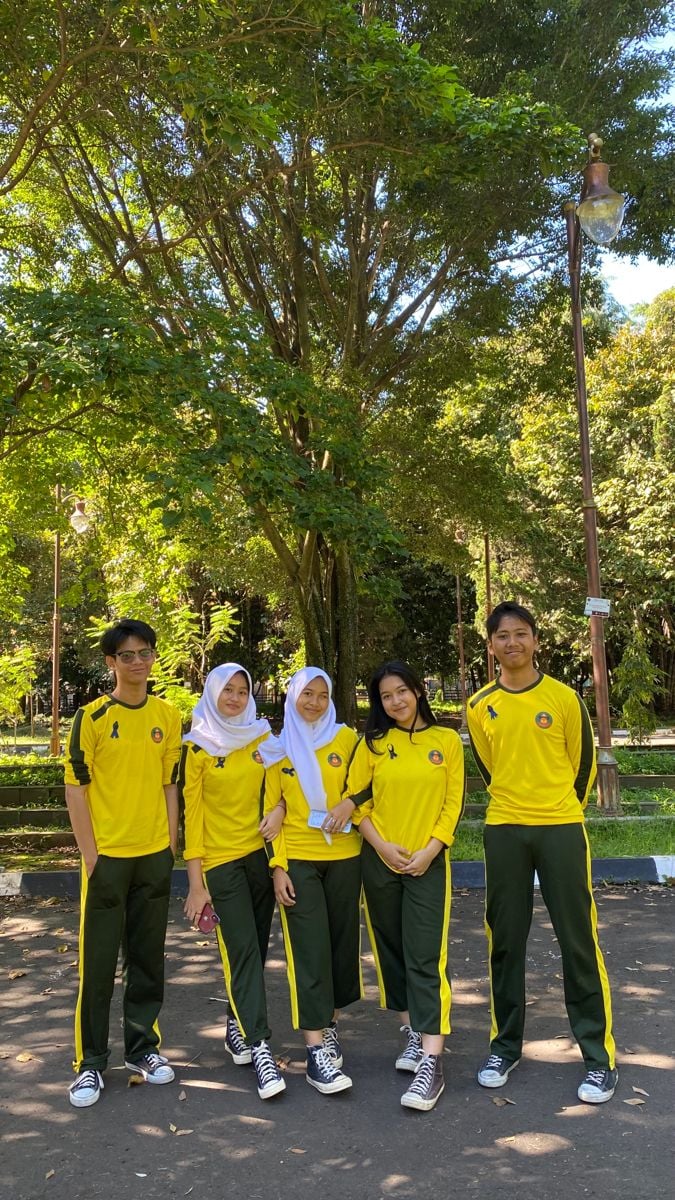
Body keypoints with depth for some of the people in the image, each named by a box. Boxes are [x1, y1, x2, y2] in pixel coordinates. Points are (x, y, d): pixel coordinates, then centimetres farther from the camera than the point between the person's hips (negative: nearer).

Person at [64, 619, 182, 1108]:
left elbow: (170, 785, 10)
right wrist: (90, 854, -9)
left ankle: (143, 1047, 28)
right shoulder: (92, 716, -6)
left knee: (148, 958, 12)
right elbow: (75, 787, -6)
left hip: (154, 856, 3)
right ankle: (91, 1062, 17)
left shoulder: (168, 716, 5)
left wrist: (171, 847, 6)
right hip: (107, 855, -3)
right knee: (98, 962, 4)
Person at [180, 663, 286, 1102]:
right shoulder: (198, 746, -5)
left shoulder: (262, 736, 4)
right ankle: (260, 1048, -6)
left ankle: (237, 1027, 29)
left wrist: (280, 809, -11)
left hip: (260, 854, 4)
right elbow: (192, 813, -5)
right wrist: (196, 882, -8)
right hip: (221, 860, -4)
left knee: (255, 949, 11)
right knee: (243, 950, -9)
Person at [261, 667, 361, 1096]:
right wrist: (277, 866, -3)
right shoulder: (278, 749, 3)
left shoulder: (346, 738, 3)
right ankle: (317, 1050, -4)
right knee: (310, 949, -6)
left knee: (342, 940, 9)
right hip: (298, 859, -1)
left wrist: (350, 802, -12)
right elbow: (272, 810, 4)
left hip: (344, 856, 2)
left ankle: (330, 1023, 27)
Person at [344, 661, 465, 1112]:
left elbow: (454, 803, 0)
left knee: (425, 957, -9)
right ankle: (414, 1033, 29)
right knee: (392, 950, 12)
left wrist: (430, 850, -10)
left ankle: (432, 1062, -8)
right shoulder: (373, 744, 4)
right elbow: (356, 801, 3)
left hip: (428, 863, -2)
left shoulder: (446, 740, 1)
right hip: (379, 861, 3)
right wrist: (382, 845, -9)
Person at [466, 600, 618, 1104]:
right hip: (504, 831, 2)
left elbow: (584, 761, 8)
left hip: (562, 828, -2)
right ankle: (506, 1045, 22)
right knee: (505, 940, 8)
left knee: (579, 939, 1)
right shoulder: (480, 707, 2)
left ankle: (599, 1056, 12)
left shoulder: (564, 697, -3)